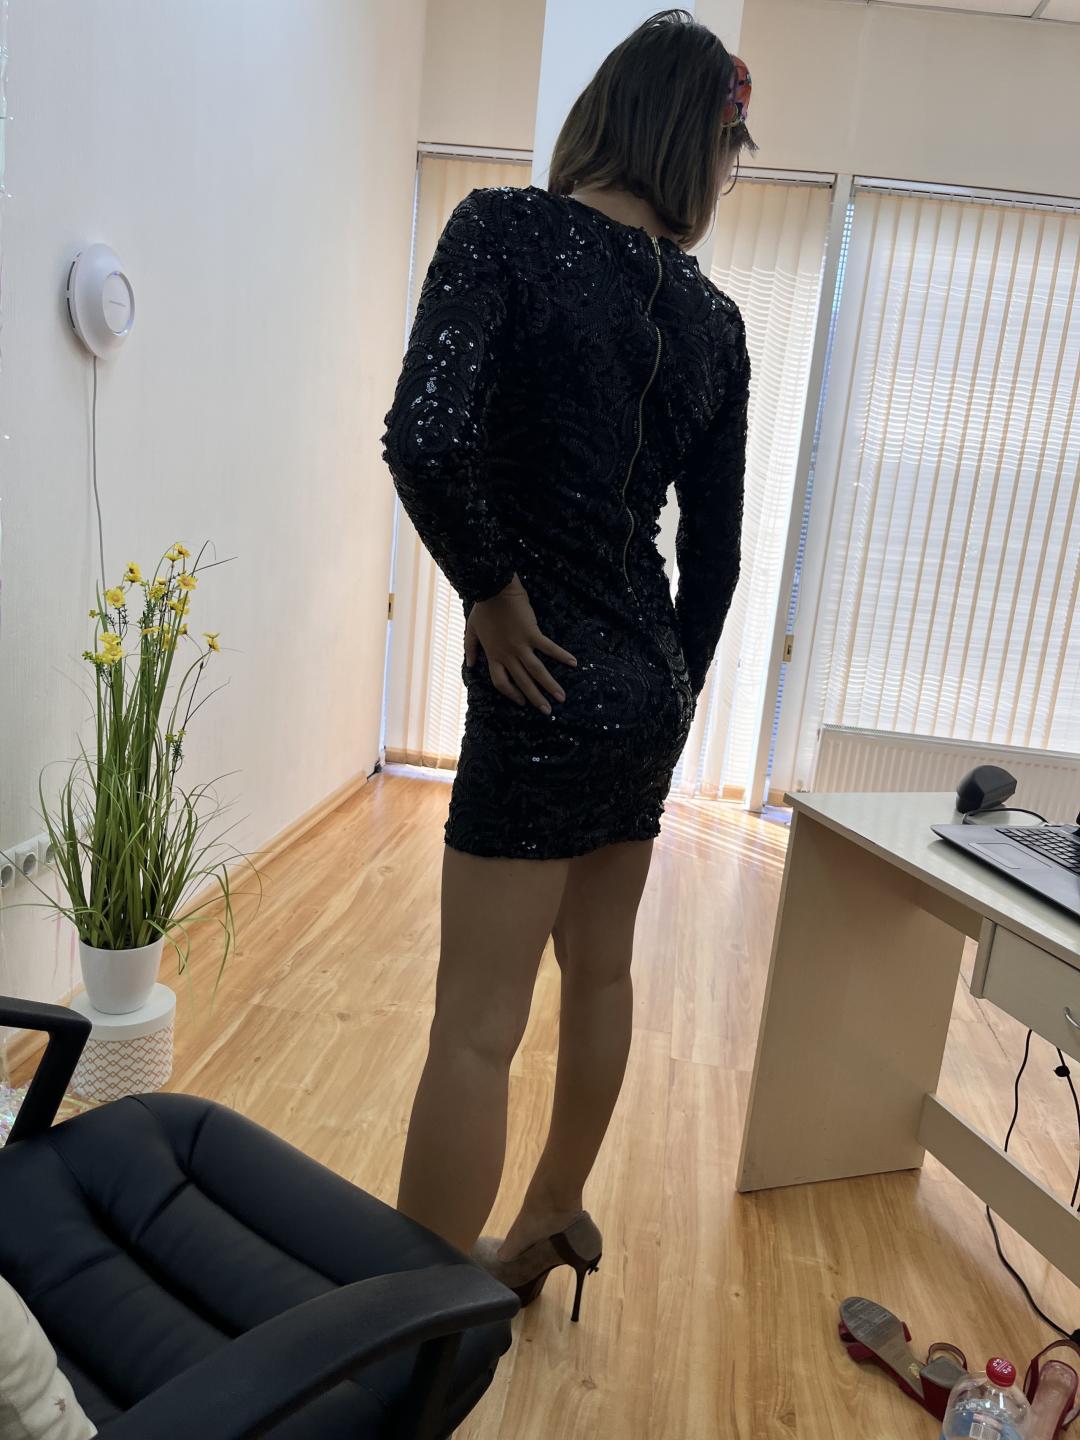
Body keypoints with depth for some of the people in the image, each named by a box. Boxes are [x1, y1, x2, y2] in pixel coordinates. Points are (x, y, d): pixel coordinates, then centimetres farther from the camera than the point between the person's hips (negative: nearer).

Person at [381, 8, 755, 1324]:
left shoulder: (505, 228, -7)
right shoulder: (713, 320, 8)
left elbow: (426, 440, -24)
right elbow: (715, 547, 10)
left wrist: (493, 591, -9)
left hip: (550, 682, -6)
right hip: (652, 685, 7)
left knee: (476, 1024, 1)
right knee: (599, 972, 20)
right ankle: (548, 1226, 44)